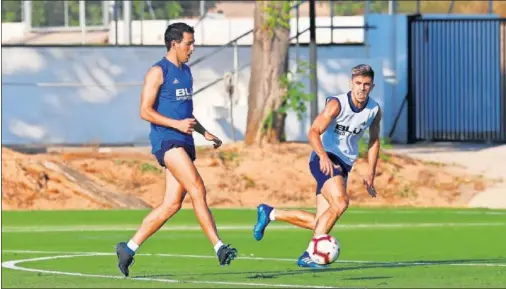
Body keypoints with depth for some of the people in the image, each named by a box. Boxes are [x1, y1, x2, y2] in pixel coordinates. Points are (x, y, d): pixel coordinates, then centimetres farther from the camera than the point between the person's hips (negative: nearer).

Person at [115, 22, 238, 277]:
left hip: (184, 142, 9)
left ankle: (130, 247, 11)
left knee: (172, 203, 3)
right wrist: (177, 124, -19)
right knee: (197, 189, -21)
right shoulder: (158, 72, -5)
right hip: (166, 140, -9)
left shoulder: (186, 72, 21)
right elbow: (145, 111, -11)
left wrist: (205, 133, 18)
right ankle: (219, 248, -26)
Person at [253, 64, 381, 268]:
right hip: (324, 160, -7)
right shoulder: (336, 104, -15)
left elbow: (374, 140, 18)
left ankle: (269, 213, 19)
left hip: (344, 165, 7)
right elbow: (314, 132, -22)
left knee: (319, 222, 0)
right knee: (340, 201, -31)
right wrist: (323, 156, -39)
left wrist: (371, 173, 12)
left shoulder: (374, 110, 3)